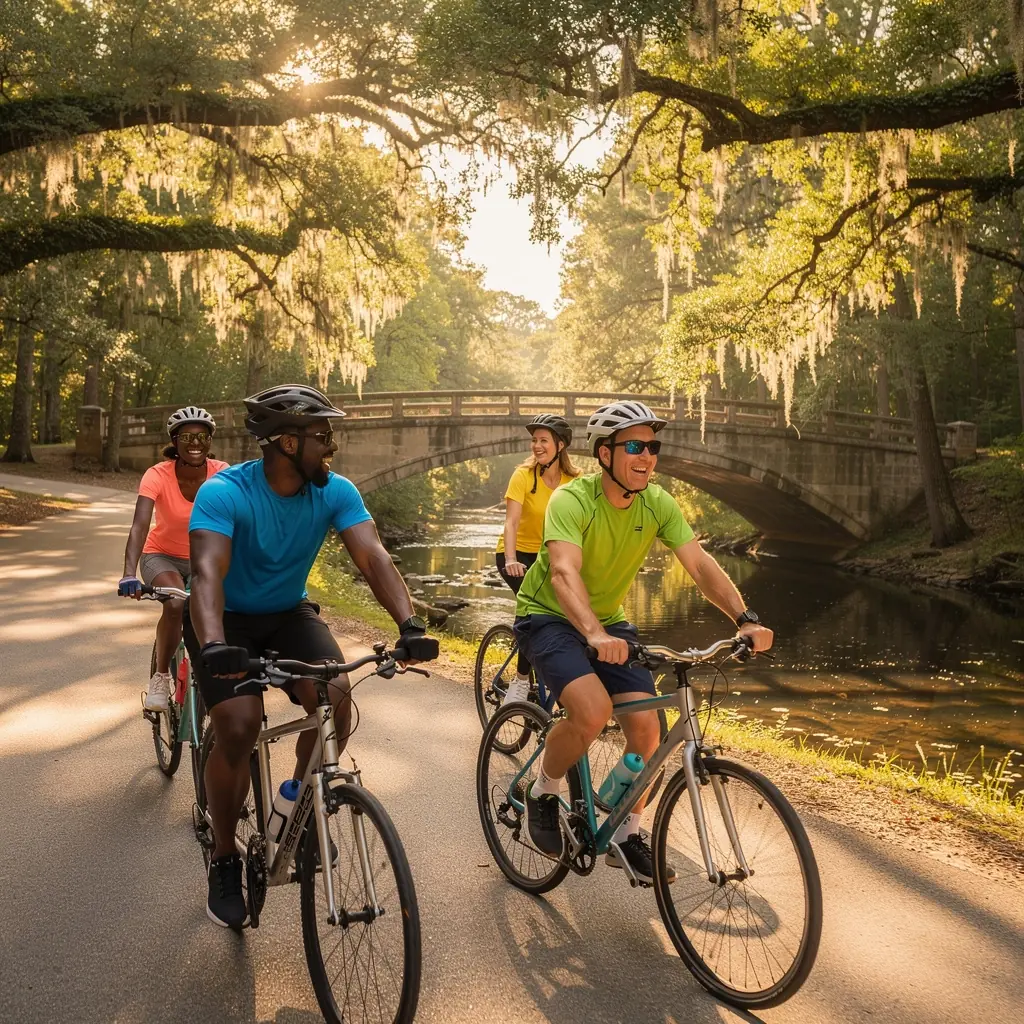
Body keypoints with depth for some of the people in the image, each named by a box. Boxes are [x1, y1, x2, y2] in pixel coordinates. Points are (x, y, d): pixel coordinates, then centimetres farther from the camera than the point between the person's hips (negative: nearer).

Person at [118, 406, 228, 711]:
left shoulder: (222, 474, -17)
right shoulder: (157, 476, -23)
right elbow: (140, 525, -35)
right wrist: (130, 574, -50)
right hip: (162, 556, -2)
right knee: (175, 604, -32)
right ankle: (160, 678, -9)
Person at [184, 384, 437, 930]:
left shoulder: (335, 492, -13)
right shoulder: (225, 492, -25)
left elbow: (373, 557, -23)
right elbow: (207, 572, -39)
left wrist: (409, 624, -40)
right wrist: (213, 647, -56)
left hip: (289, 613, 3)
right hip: (228, 618, -3)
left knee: (335, 695, -24)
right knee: (239, 727, -22)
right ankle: (224, 861, 1)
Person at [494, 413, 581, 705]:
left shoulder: (574, 480, -6)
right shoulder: (523, 475, -16)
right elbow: (511, 521, -24)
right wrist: (511, 559, -39)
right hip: (518, 555, -4)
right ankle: (521, 679, -14)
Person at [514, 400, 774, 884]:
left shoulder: (658, 504, -10)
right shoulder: (572, 499, -26)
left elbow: (701, 564, -16)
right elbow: (564, 572, -41)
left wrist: (745, 620, -32)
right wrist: (595, 635, -59)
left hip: (609, 622, 6)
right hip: (548, 616, -5)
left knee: (646, 726, -10)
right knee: (593, 709, -30)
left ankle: (626, 837, 12)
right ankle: (543, 792, 0)